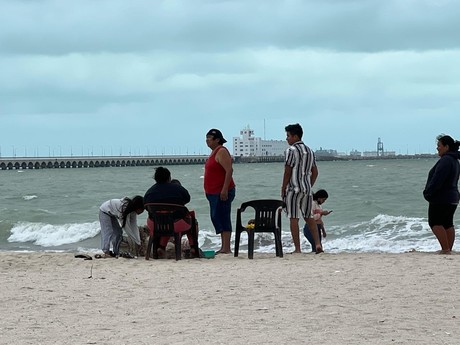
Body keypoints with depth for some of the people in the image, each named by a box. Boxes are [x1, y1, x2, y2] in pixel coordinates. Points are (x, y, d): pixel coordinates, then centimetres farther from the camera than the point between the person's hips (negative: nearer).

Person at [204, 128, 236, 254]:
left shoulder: (222, 152, -13)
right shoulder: (214, 152, 18)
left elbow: (229, 171, -21)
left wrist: (225, 189, -27)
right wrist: (208, 191, 22)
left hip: (222, 193, -11)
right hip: (214, 192, 11)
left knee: (222, 219, -11)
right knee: (216, 218, 12)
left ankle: (226, 248, -12)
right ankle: (224, 247, 17)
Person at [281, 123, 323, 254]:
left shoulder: (291, 150, -9)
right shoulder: (310, 151, 14)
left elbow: (288, 172, -11)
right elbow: (315, 172, 15)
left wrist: (283, 189, -5)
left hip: (293, 189, -7)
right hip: (307, 189, 7)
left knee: (294, 218, -3)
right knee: (308, 217, 16)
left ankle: (297, 249, -4)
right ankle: (318, 244, 5)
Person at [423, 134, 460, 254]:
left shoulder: (445, 160, -18)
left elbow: (437, 180, -23)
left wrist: (428, 193, -13)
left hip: (441, 198, -10)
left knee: (435, 222, -6)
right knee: (448, 224, 11)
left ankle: (445, 249, -13)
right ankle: (449, 249, 12)